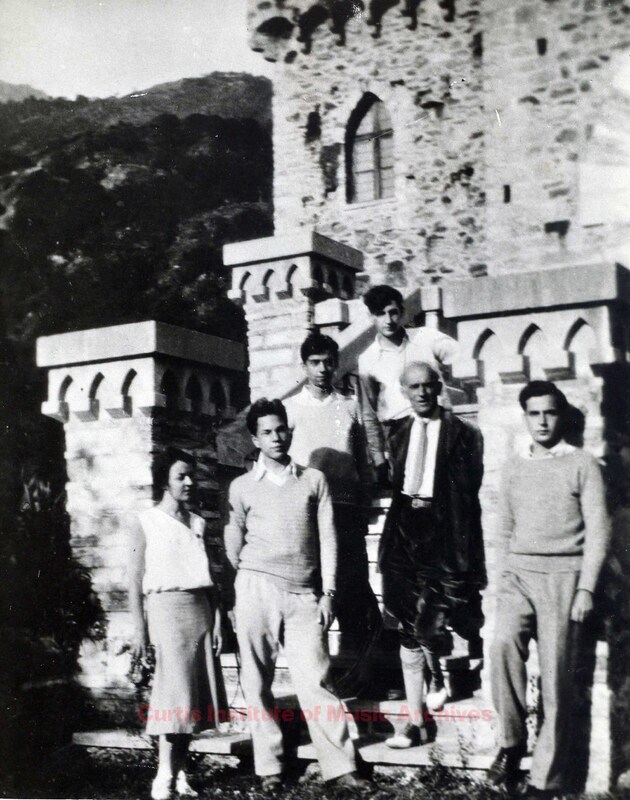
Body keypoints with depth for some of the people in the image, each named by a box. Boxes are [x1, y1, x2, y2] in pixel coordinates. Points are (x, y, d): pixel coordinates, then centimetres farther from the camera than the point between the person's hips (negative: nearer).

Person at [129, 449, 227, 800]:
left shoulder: (198, 523, 14)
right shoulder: (147, 524, 1)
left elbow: (210, 575, 14)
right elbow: (136, 578, -1)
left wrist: (218, 619, 7)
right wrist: (139, 628, -5)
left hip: (201, 608, 5)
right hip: (166, 607, -5)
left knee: (196, 690, 3)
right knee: (175, 689, -11)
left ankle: (180, 771, 12)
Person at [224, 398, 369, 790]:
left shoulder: (314, 480, 8)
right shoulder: (242, 486, 7)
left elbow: (327, 538, 5)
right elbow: (234, 543, 12)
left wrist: (328, 592, -1)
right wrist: (243, 584, 11)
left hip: (304, 594, 0)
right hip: (257, 589, 1)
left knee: (314, 681, -4)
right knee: (258, 682, 3)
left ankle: (340, 766, 1)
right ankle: (270, 767, 13)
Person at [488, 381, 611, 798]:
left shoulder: (583, 464, 2)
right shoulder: (514, 467, 14)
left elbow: (598, 530, -2)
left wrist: (586, 588, -10)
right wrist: (502, 580, 10)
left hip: (563, 575, -3)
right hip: (518, 573, 3)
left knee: (555, 675, -4)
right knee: (504, 643, -24)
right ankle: (512, 741, -9)